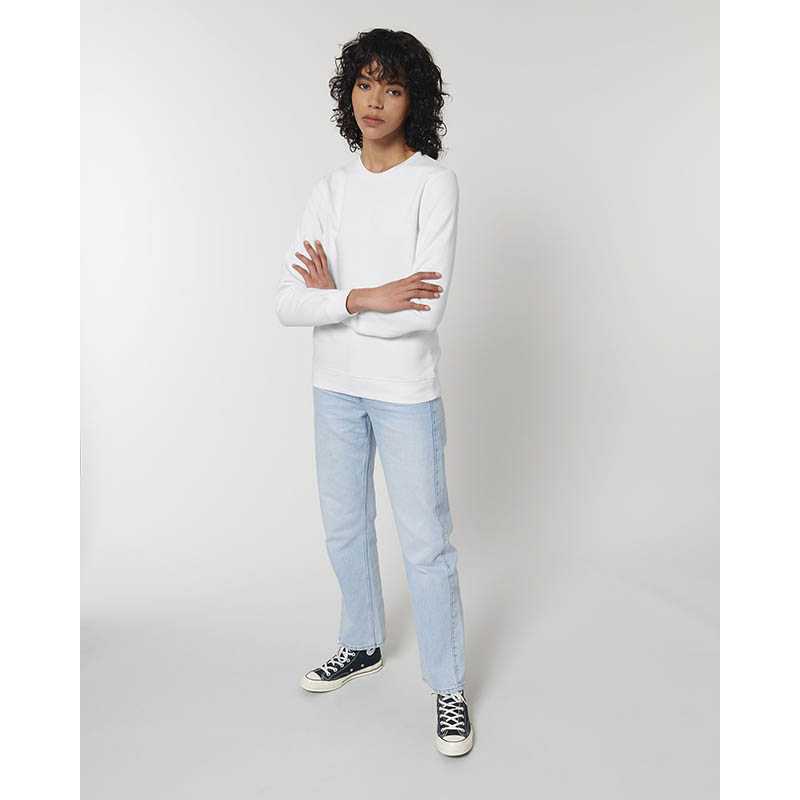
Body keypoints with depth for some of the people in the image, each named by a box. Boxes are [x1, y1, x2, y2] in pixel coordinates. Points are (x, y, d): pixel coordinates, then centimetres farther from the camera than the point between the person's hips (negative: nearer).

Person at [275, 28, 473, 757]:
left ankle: (448, 686, 22)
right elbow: (288, 302, -7)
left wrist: (334, 298, -10)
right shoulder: (331, 190, 3)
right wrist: (366, 299, -22)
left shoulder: (434, 183, -10)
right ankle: (362, 646, 41)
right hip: (335, 387, 5)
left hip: (405, 390, -5)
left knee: (425, 542, 3)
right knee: (344, 526, 18)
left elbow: (423, 311, -20)